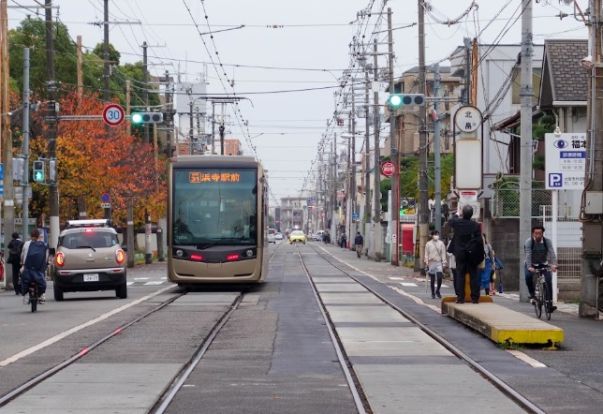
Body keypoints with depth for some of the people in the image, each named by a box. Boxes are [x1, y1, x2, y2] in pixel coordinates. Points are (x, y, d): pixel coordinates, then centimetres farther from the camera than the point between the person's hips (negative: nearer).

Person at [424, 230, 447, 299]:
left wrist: (444, 263, 1)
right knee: (432, 279, 2)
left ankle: (437, 291, 10)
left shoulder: (441, 243, 6)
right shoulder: (428, 244, 5)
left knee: (439, 277, -12)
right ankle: (433, 293, 13)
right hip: (431, 262, 0)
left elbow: (443, 254, 7)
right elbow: (426, 254, 7)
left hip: (439, 263, 0)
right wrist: (426, 263, 0)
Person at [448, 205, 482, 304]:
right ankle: (475, 297, 6)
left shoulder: (457, 223, -8)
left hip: (460, 254, 0)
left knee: (460, 275, 4)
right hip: (472, 255, 0)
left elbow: (450, 223, 17)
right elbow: (479, 241, -5)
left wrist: (457, 215, 33)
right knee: (474, 275, 5)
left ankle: (460, 297, 0)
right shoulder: (476, 225, -8)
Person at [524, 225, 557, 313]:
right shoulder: (528, 242, -18)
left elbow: (552, 253, -24)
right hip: (531, 264, -2)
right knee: (528, 276, -31)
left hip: (543, 264, 2)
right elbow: (528, 255, -30)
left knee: (548, 280, -17)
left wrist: (553, 264, -42)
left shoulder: (547, 242, -13)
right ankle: (532, 295, -9)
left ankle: (550, 304, -15)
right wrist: (529, 267, -45)